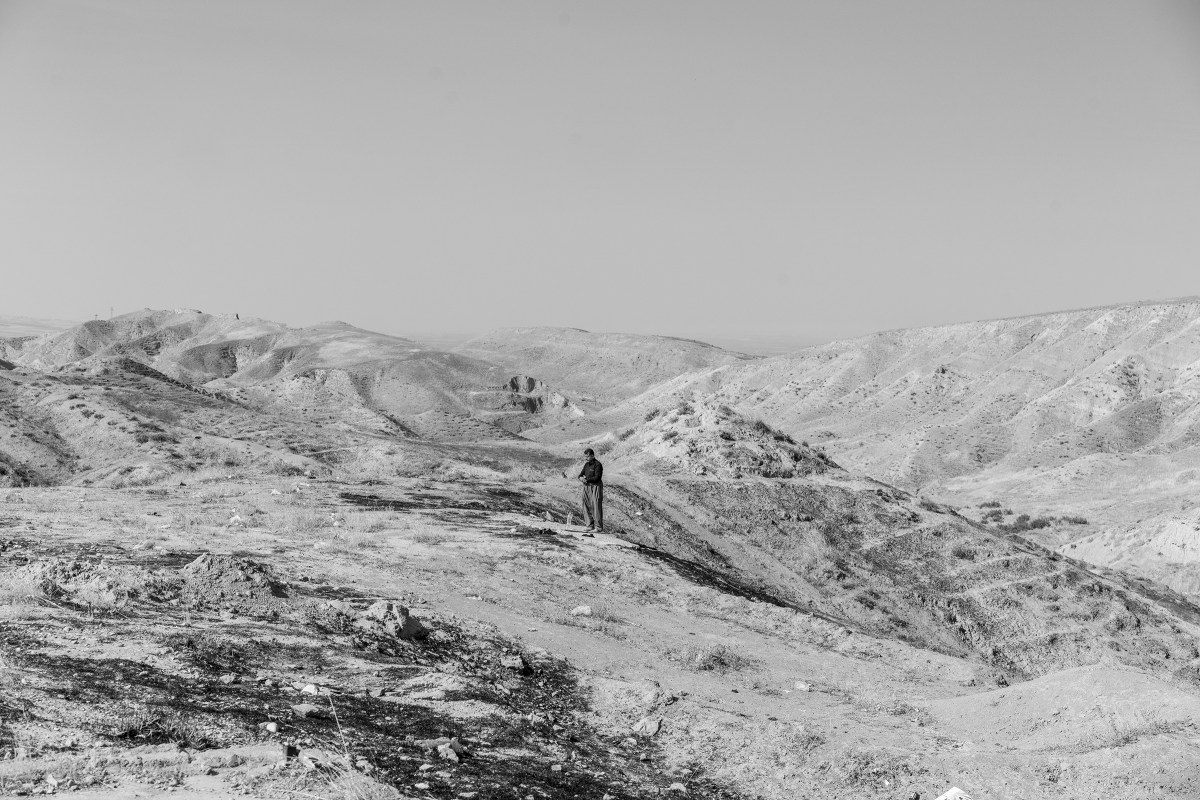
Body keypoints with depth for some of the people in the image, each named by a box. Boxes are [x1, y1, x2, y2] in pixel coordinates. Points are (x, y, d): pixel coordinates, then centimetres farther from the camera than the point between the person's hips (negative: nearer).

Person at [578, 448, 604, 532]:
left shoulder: (598, 465, -10)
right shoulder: (586, 464, 15)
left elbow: (597, 477, -17)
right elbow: (581, 474, 16)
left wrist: (587, 480, -15)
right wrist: (581, 478, -7)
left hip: (595, 487, -8)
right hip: (587, 487, 8)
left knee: (596, 507, -8)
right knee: (587, 507, 7)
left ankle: (599, 527, -5)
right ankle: (589, 526, 14)